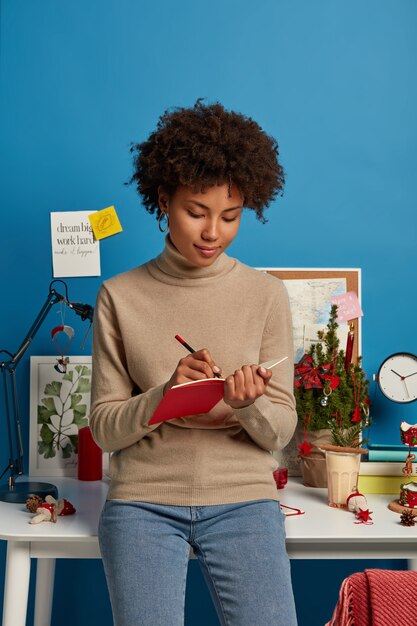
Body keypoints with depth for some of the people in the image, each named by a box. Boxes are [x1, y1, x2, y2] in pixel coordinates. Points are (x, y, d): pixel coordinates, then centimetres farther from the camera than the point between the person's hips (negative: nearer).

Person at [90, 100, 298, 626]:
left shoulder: (266, 293, 2)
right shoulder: (120, 296, 1)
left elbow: (280, 431, 3)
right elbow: (104, 429, 1)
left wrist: (249, 404, -19)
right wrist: (165, 395, -17)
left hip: (243, 498, 1)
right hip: (143, 499, 0)